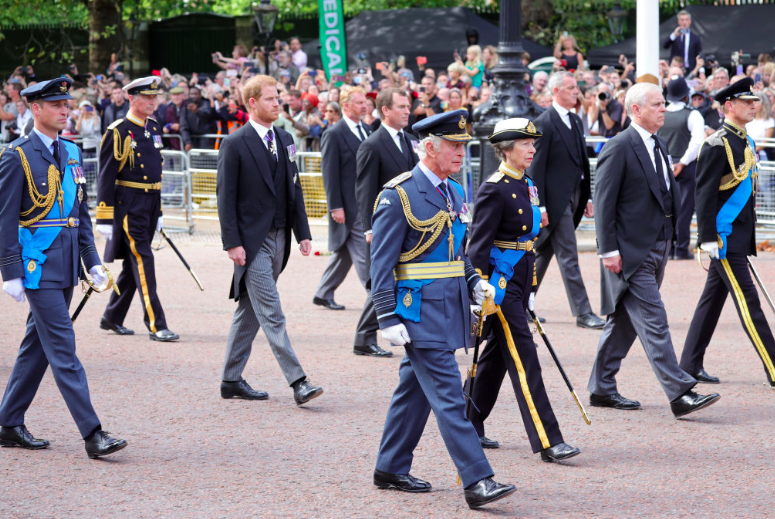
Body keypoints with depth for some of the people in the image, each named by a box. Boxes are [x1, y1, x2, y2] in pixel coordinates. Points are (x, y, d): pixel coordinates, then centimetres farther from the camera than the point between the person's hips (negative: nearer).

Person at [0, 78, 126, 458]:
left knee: (37, 345, 13)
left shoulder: (72, 152, 12)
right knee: (63, 349, -9)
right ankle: (92, 434, -11)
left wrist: (92, 261, 12)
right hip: (38, 266, -7)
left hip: (66, 265, 8)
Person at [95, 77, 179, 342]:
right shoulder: (118, 132, -10)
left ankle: (112, 318, 28)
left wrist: (158, 212, 21)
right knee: (143, 262, -10)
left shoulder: (154, 128, 13)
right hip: (128, 207, -8)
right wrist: (104, 218, -14)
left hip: (150, 203, 8)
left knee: (133, 263, 14)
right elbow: (106, 176, -11)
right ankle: (156, 326, -12)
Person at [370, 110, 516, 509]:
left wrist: (475, 284, 8)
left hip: (448, 310, 8)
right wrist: (388, 319, -16)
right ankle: (476, 481, -13)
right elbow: (381, 263, -12)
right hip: (420, 313, -8)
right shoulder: (399, 195, -12)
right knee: (448, 397, -10)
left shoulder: (453, 192, 13)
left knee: (415, 390, 16)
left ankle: (391, 469, 26)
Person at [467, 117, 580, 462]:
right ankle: (547, 442, -12)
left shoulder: (525, 185, 13)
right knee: (522, 357, -10)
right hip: (499, 280, -9)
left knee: (497, 354, 15)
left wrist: (529, 288, 22)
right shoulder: (495, 189, -15)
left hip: (519, 278, 9)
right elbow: (479, 243, -16)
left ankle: (470, 425, 27)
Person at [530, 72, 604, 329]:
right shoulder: (544, 123, -11)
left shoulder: (575, 121, 14)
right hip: (556, 199, -8)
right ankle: (583, 313, -6)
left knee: (543, 253, 15)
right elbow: (536, 168, -13)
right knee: (568, 257, -6)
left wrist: (587, 197, 15)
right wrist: (540, 206, -16)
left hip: (573, 196, 8)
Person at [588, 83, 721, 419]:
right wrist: (609, 250, -17)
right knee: (653, 322, -11)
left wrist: (671, 238, 17)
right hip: (631, 252, -9)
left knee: (626, 321, 14)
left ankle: (602, 389, 22)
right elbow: (604, 202, -14)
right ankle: (680, 394, -14)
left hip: (656, 248, 9)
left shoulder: (658, 146, 14)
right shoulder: (619, 148, -12)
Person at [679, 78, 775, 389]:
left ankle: (690, 365, 18)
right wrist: (708, 239, -19)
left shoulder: (746, 142, 14)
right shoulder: (717, 145, -14)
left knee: (713, 299, 12)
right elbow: (705, 194, -16)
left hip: (739, 234, 9)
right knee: (748, 301, -8)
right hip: (724, 235, -9)